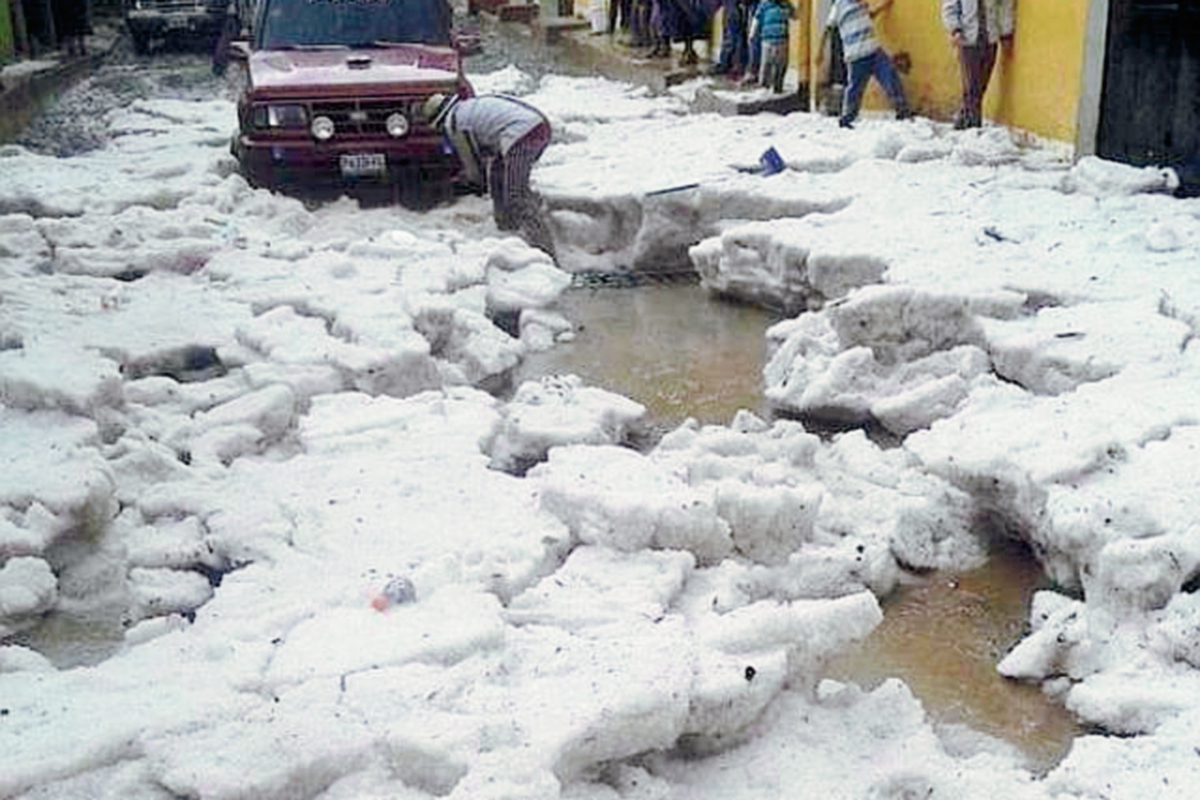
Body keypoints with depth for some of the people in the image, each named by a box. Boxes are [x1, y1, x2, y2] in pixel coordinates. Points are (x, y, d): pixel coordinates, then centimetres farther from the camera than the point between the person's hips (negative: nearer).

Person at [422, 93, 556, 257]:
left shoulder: (453, 122, 6)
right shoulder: (472, 104, 32)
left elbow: (470, 158, 13)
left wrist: (474, 180, 33)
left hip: (520, 134, -9)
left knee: (516, 197, -9)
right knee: (497, 173, 27)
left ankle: (544, 249, -21)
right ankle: (507, 229, 31)